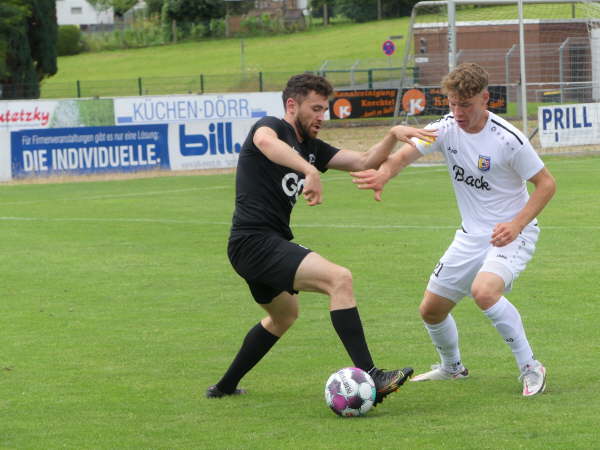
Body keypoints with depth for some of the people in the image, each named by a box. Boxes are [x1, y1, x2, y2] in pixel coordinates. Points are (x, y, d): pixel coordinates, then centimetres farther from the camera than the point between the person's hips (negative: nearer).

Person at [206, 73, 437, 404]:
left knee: (283, 315, 34)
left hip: (270, 243, 11)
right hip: (254, 240, -11)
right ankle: (368, 377, -32)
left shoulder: (311, 148, 18)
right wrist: (310, 171, -49)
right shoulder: (271, 127, -7)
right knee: (339, 278, -24)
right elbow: (266, 141, -34)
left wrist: (393, 136, -6)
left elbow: (364, 162, 12)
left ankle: (225, 387, 46)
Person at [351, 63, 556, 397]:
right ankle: (452, 367, 41)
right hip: (471, 235, 7)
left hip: (512, 233, -7)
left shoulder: (508, 139, -21)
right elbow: (404, 155, -19)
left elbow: (546, 184, -13)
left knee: (484, 291, -34)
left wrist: (516, 225, -26)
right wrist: (383, 174, -43)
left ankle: (531, 368, -19)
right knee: (431, 309, 11)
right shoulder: (446, 128, -7)